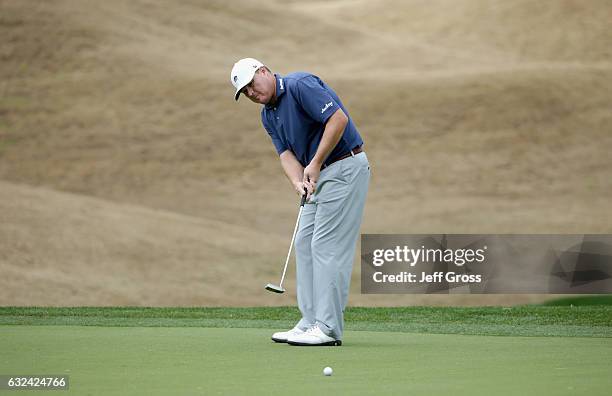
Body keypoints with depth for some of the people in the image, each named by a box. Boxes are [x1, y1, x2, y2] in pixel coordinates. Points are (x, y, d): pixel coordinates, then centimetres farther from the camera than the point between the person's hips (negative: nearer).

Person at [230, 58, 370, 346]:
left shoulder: (301, 86, -15)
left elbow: (339, 119, -23)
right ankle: (311, 322, 12)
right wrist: (298, 182, -18)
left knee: (327, 247, -10)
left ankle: (328, 328, -9)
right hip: (318, 175, 10)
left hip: (345, 167, -10)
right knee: (305, 244, 9)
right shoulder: (268, 116, 12)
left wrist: (315, 164, -21)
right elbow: (286, 154, 3)